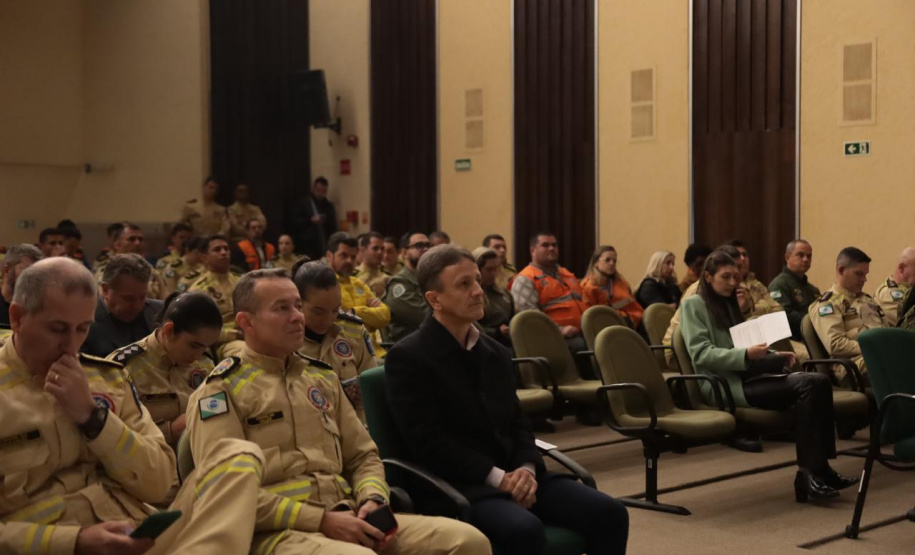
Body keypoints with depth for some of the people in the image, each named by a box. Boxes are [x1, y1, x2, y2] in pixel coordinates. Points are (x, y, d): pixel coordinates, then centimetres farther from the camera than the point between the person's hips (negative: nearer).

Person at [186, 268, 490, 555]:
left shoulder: (322, 377, 20)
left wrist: (373, 500, -1)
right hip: (277, 530, -6)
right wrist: (322, 520, -14)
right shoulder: (221, 390, 0)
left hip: (346, 518, 6)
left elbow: (363, 455, 22)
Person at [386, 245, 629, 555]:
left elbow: (518, 424, 15)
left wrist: (527, 469, -6)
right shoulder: (408, 358, -6)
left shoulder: (496, 354, 17)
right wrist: (496, 477, -17)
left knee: (608, 513, -12)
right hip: (456, 486, -7)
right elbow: (427, 441, -13)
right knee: (524, 529, -36)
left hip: (513, 477, 7)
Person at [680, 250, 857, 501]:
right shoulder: (693, 305, 1)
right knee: (807, 386, -26)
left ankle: (818, 467, -21)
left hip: (747, 377, 7)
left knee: (819, 381, -19)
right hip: (724, 384, -7)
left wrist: (777, 356, 5)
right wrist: (745, 355, -23)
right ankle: (809, 472, -26)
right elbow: (701, 354, -11)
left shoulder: (729, 305, 24)